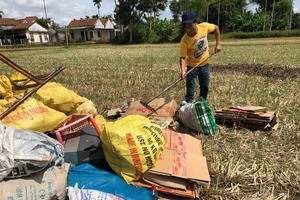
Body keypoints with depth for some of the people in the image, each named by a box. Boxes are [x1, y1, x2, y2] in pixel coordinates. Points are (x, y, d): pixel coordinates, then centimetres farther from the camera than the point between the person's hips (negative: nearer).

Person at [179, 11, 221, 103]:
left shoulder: (204, 27, -16)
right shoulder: (184, 40, -26)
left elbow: (216, 28, 4)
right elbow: (182, 57, -25)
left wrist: (218, 44, -1)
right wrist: (183, 70, -42)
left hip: (205, 65, 4)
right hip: (192, 67, -4)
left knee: (205, 89, 14)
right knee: (190, 92, -6)